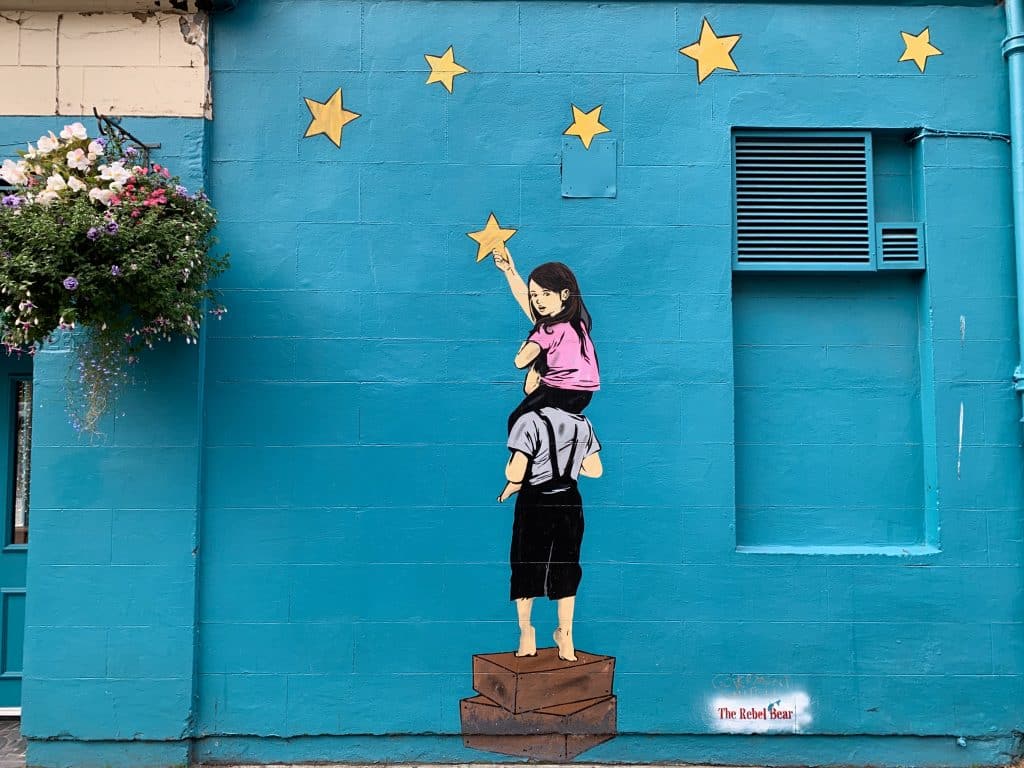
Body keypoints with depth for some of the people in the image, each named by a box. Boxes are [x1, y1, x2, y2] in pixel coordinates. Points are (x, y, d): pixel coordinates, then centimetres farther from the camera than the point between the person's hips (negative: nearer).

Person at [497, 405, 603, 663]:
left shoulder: (530, 421, -15)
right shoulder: (584, 424, 2)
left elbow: (515, 474, -19)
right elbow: (595, 470, 9)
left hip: (534, 504, -4)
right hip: (570, 503, 4)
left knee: (525, 568, 12)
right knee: (566, 570, 15)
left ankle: (526, 635, 20)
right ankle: (565, 637, 21)